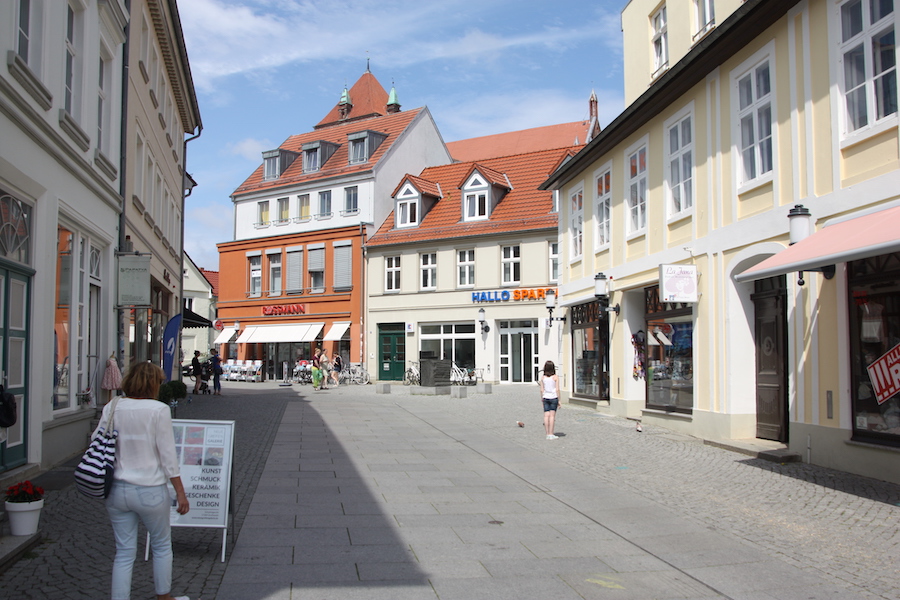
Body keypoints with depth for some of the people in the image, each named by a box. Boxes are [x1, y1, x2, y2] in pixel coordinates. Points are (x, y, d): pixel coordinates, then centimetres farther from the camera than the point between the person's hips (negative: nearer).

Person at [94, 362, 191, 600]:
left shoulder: (112, 408, -2)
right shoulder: (158, 410, -13)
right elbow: (168, 455, -12)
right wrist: (180, 492, -5)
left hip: (117, 491, 3)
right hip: (150, 491, -3)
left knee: (124, 552, 13)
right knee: (162, 546, 19)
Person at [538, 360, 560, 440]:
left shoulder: (543, 377, 2)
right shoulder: (555, 377, -6)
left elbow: (542, 390, 4)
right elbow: (557, 390, -7)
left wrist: (542, 398, 18)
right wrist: (559, 400, -2)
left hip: (545, 398, 3)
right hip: (553, 397, -3)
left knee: (546, 415, 3)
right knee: (552, 415, -3)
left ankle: (547, 434, 3)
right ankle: (551, 434, -5)